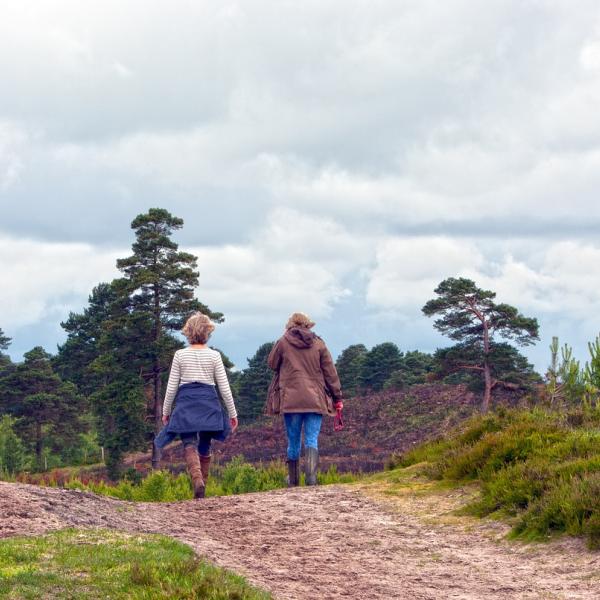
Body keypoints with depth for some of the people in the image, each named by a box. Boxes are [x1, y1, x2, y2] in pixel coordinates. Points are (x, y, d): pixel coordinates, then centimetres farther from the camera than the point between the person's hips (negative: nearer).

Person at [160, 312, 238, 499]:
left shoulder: (180, 355, 0)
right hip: (209, 402, 1)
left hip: (186, 402, -1)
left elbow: (171, 387, 2)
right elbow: (224, 387, 2)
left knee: (190, 445, -8)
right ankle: (202, 482, 16)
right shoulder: (214, 356, 1)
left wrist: (166, 411, 14)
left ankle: (197, 479, -32)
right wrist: (233, 413, 9)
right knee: (204, 447, 14)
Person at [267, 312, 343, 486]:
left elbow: (272, 363, 15)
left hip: (290, 398, 0)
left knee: (293, 441, 11)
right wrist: (337, 397, 9)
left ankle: (293, 480, 21)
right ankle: (311, 477, -19)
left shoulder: (283, 342, -1)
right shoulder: (318, 344, 3)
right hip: (315, 400, 0)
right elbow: (330, 372, 4)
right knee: (312, 440, -2)